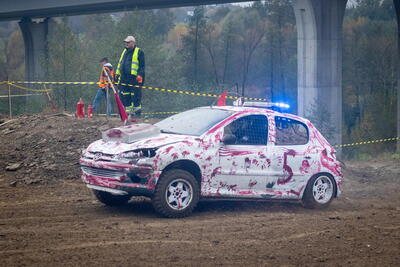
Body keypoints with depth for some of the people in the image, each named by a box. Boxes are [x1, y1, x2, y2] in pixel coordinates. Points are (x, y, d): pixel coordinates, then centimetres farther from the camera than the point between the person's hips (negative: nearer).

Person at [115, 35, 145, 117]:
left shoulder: (139, 52, -2)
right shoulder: (125, 51, 20)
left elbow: (142, 65, -7)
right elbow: (120, 63, 27)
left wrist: (140, 75, -16)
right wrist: (117, 73, 23)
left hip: (134, 77, -7)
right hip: (124, 78, 7)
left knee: (135, 95, -5)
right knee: (124, 95, 6)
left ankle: (137, 110, 2)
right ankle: (128, 110, 12)